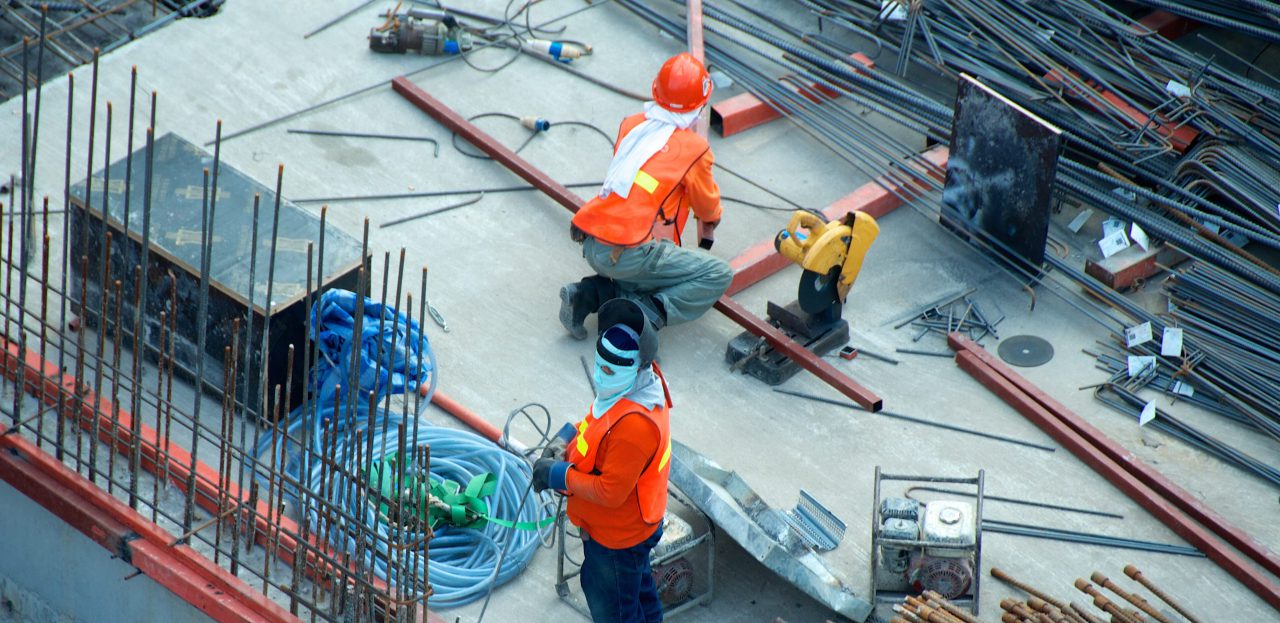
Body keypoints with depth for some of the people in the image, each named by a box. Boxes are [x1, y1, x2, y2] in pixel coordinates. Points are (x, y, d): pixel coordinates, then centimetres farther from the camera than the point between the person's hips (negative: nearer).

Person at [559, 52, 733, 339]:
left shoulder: (630, 125, 12)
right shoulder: (694, 148, -3)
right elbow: (708, 206, 15)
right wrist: (708, 228, 40)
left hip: (591, 247, 7)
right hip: (629, 256, -7)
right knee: (719, 275, 1)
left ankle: (592, 293, 8)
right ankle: (645, 314, -13)